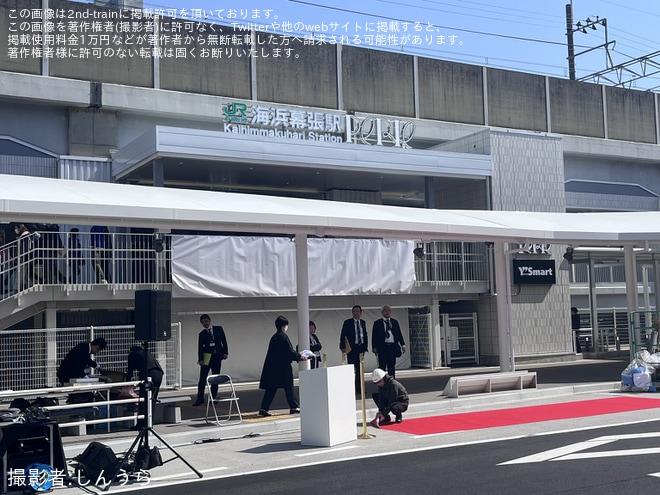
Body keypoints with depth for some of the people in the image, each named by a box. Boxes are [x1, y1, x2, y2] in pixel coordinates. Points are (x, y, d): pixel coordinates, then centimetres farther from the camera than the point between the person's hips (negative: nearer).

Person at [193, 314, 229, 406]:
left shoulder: (218, 329, 7)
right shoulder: (202, 334, 4)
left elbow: (224, 341, 8)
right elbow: (200, 347, -1)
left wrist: (225, 352, -1)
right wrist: (200, 359, -11)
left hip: (217, 356, 2)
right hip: (206, 357, -2)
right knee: (203, 378, -6)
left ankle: (213, 398, 11)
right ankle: (200, 398, -4)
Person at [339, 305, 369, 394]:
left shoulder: (363, 322, 11)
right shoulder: (347, 322, -2)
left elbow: (365, 335, 15)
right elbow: (343, 335, -4)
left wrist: (365, 347, 8)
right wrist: (342, 347, -10)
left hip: (361, 347, 5)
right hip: (351, 348, -5)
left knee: (359, 369, 7)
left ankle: (359, 388, 12)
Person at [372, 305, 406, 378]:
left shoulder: (395, 322, 13)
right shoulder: (377, 323, 3)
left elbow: (399, 334, 12)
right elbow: (374, 336, 0)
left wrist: (402, 345, 3)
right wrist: (374, 347, -7)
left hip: (393, 347, 3)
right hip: (382, 347, -3)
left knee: (392, 366, 7)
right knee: (382, 366, -2)